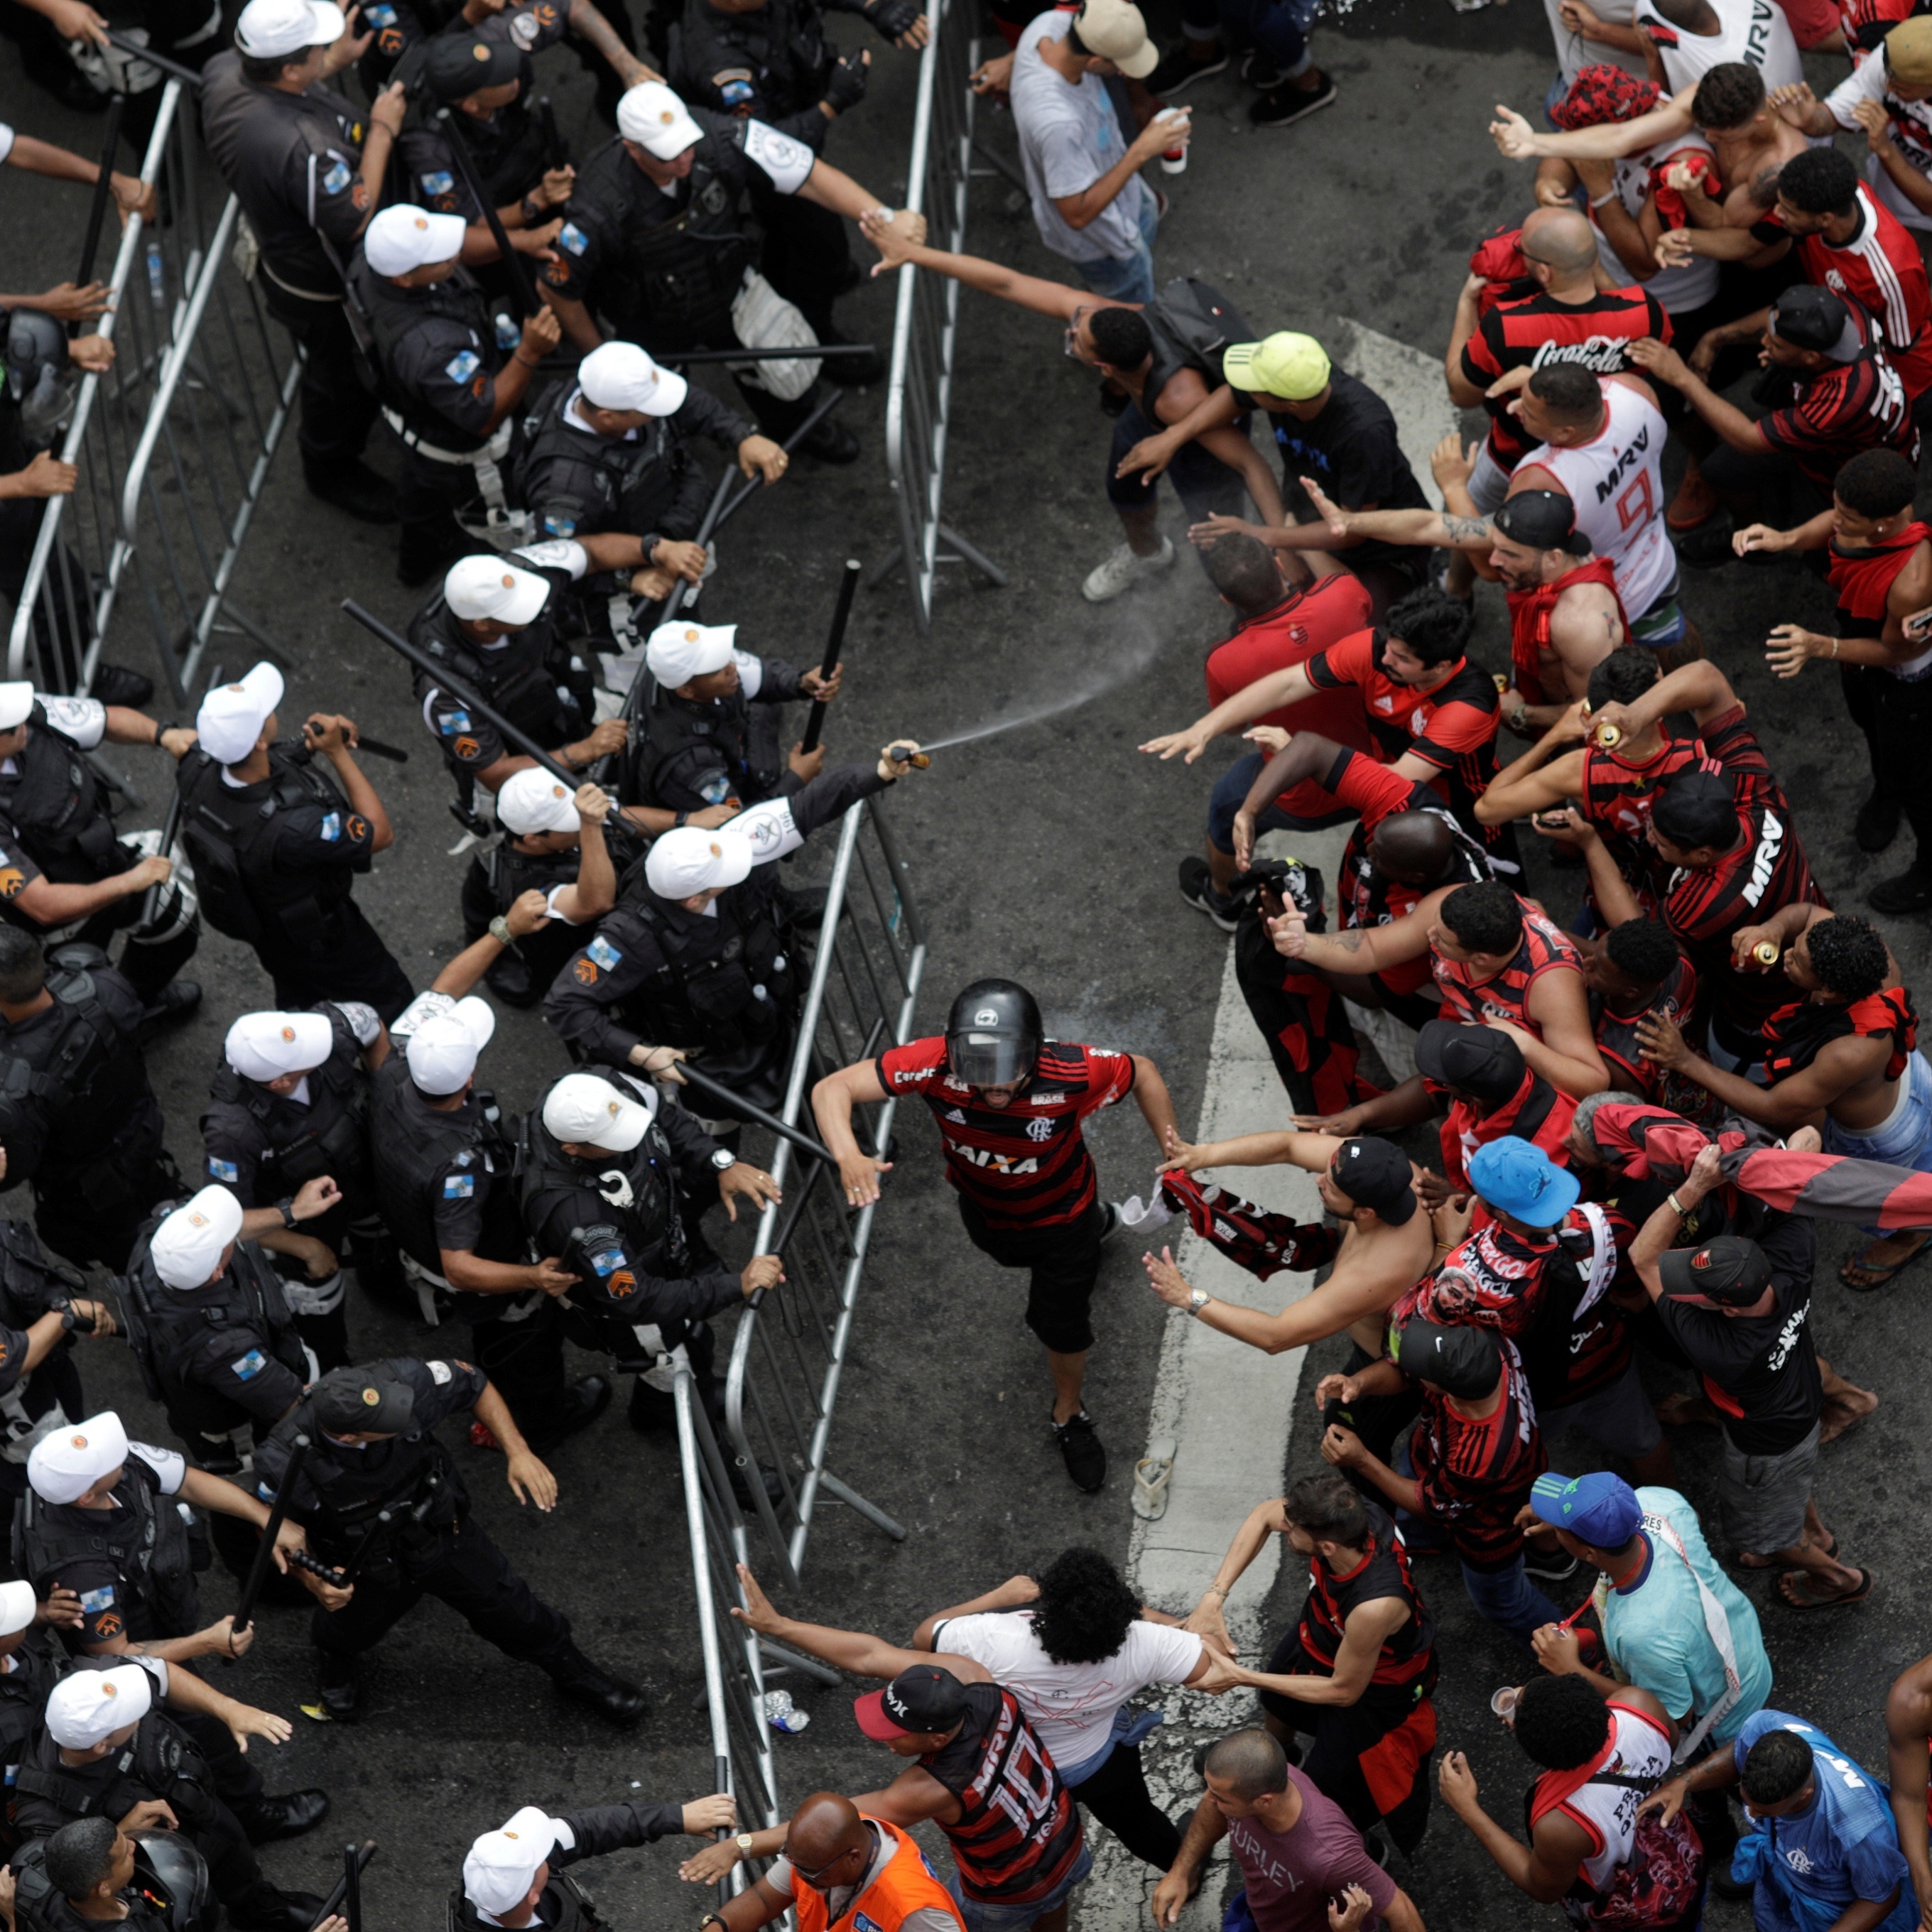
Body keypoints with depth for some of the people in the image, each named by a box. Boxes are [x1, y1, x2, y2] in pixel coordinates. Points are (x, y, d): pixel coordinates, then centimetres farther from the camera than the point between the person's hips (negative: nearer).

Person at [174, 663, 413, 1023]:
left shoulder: (200, 769, -29)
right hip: (318, 937, -7)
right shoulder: (291, 828, -47)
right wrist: (338, 753, -27)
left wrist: (312, 743, -19)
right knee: (390, 1003, 20)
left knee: (296, 1000, 34)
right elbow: (380, 834, -29)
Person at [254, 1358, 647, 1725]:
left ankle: (576, 1675, 47)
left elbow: (473, 1385, -14)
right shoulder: (284, 1461, -38)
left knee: (513, 1613, 17)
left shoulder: (403, 1380, -37)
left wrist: (518, 1452, -23)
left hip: (442, 1533, 1)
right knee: (348, 1633, 25)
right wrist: (312, 1581, -28)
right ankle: (336, 1662, 64)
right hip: (365, 1568, -1)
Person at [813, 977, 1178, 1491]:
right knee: (1015, 1254, 36)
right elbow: (833, 1089, -39)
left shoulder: (1072, 1073, -43)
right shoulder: (937, 1064, -42)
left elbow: (1142, 1072, -21)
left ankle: (1069, 1418, 49)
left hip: (1060, 1212, -3)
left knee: (1060, 1323, 15)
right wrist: (849, 1156, -59)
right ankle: (1097, 1220, 72)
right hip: (985, 1212, 3)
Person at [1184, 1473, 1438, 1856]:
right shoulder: (1342, 1514, -34)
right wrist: (1214, 1596, -24)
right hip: (1319, 1634, 7)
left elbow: (1344, 1690, -30)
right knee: (1276, 1707, 34)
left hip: (1370, 1683, -7)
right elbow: (1263, 1515, -12)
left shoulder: (1375, 1605, -48)